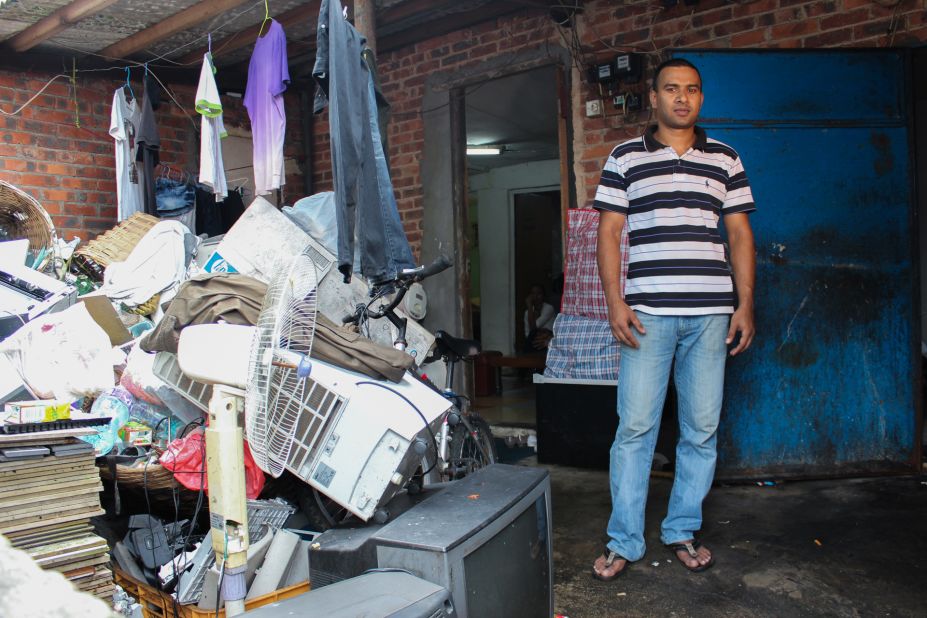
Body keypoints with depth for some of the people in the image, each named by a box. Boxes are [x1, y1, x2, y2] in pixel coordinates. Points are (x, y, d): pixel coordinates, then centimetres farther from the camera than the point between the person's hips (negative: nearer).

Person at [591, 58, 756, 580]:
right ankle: (624, 542, 8)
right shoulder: (625, 158, 8)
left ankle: (683, 531, 22)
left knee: (702, 429, 6)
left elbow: (740, 234, 12)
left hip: (711, 312, 2)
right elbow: (609, 233, 5)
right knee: (635, 427, -3)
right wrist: (615, 302, -6)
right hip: (647, 312, -2)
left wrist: (745, 304, 3)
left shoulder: (725, 160, 14)